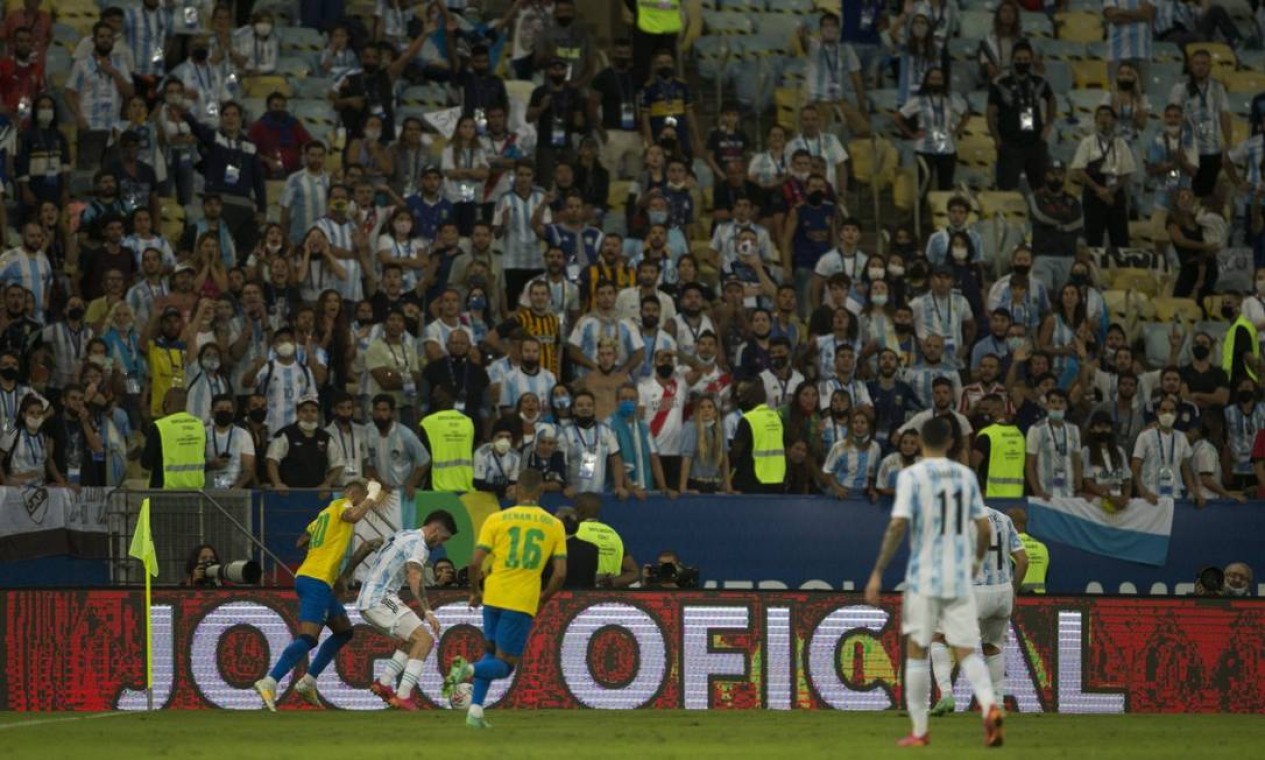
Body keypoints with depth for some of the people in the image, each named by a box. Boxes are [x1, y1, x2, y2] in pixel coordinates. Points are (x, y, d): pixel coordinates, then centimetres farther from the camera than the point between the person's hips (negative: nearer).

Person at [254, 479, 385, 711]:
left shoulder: (327, 512, 24)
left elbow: (302, 540, 30)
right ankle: (269, 683, -31)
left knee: (344, 631, 19)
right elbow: (353, 516, -24)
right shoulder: (342, 504, 0)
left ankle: (308, 682, 15)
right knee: (308, 638, -19)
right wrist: (372, 497, -8)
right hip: (317, 581, -10)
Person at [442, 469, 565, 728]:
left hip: (493, 597, 2)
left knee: (493, 652, 23)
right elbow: (560, 573, 0)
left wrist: (475, 591, 14)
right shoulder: (554, 525, 4)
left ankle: (475, 709, 10)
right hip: (524, 603, -2)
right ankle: (470, 670, -26)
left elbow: (475, 563, -4)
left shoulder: (497, 519, 2)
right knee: (504, 665, 6)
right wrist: (543, 599, 17)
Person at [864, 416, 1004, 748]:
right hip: (960, 579, 3)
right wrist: (977, 560, 29)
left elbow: (898, 525, -16)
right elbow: (984, 528, 9)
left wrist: (878, 573, -11)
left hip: (924, 577, -3)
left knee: (916, 652, 9)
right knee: (966, 651, 2)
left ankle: (919, 731, 11)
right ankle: (989, 705, -25)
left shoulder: (911, 476, -6)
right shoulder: (966, 475, 7)